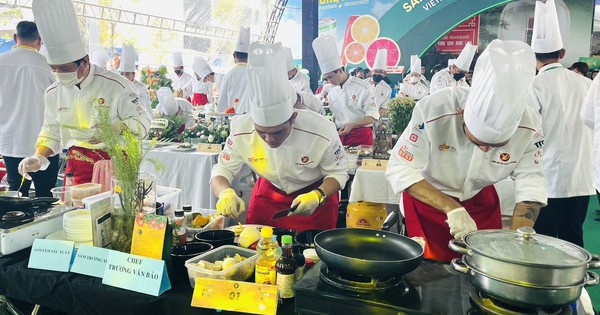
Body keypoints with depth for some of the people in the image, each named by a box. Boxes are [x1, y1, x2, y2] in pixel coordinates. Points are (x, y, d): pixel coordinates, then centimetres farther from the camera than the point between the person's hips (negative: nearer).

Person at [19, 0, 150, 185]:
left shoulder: (116, 85, -12)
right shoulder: (53, 93, 5)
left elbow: (140, 124, -10)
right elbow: (51, 132, 15)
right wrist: (38, 158, -1)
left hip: (115, 163, -4)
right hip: (77, 166, 4)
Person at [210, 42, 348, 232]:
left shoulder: (321, 131, -31)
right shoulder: (241, 130, -25)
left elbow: (338, 173, -17)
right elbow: (222, 170, -13)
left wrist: (318, 196, -36)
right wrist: (225, 192, -36)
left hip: (316, 193, -2)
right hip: (268, 194, 2)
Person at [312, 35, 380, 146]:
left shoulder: (363, 87, -8)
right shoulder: (331, 93, 9)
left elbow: (373, 116, -10)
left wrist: (352, 125, -22)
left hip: (362, 136, -4)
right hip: (340, 136, 4)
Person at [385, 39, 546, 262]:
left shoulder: (529, 126, -23)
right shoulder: (433, 110, -33)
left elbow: (530, 185, -17)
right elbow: (400, 169, -29)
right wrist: (451, 208, -38)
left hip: (481, 200, 3)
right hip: (427, 198, -3)